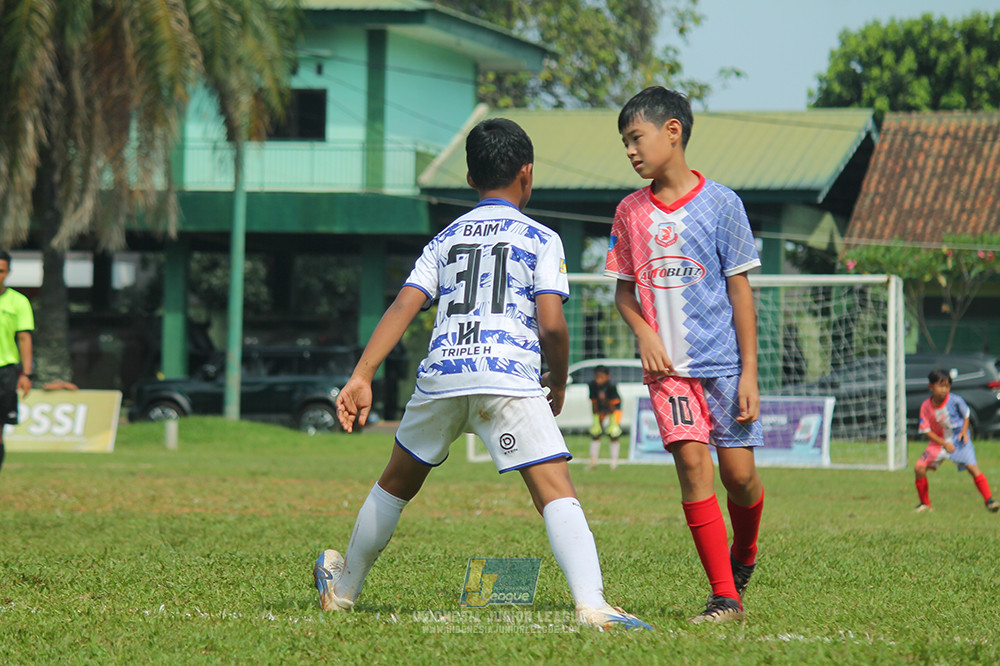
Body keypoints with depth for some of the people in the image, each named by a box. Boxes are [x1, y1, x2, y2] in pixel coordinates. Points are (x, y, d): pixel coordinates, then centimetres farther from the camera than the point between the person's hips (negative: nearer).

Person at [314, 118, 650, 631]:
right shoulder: (541, 240, 9)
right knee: (557, 493, -12)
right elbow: (551, 324, -3)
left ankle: (342, 588, 38)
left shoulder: (446, 239, 21)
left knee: (397, 483, 24)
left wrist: (361, 377, 3)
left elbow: (402, 307, 9)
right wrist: (559, 383, 14)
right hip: (510, 377, -4)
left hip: (440, 374, 4)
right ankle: (591, 604, -31)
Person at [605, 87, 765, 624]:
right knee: (692, 462, -13)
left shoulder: (720, 202, -3)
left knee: (738, 473, -2)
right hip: (667, 365, 2)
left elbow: (740, 289, -2)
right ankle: (724, 596, -12)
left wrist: (749, 372, -5)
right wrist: (644, 333, -5)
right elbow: (624, 288, 16)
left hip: (723, 359, -2)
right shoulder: (631, 212, 7)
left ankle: (743, 556, 31)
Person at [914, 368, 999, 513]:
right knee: (919, 468, -9)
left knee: (972, 467, -22)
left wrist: (964, 431, -13)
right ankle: (925, 504, 8)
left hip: (958, 439, -2)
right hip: (939, 441, 2)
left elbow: (966, 415, 3)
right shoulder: (926, 407, -12)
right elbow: (927, 430, -6)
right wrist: (944, 444, -16)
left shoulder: (955, 400, -15)